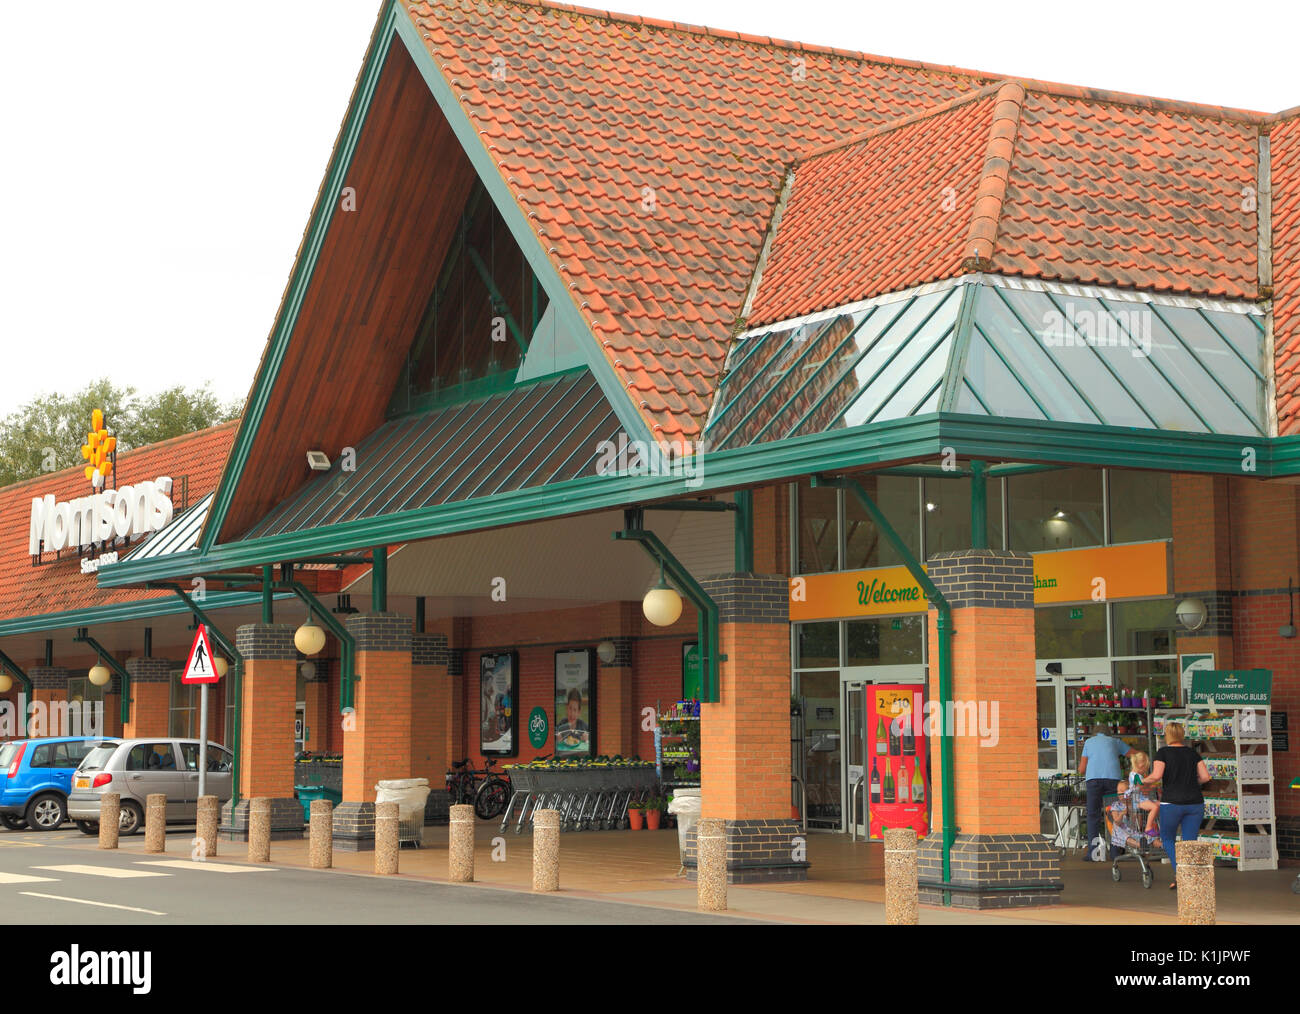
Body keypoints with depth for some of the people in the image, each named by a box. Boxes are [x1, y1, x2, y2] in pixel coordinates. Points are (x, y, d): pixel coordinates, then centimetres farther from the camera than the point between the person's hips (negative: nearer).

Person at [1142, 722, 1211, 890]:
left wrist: (1143, 781, 5)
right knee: (1189, 843, 8)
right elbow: (1205, 777, 4)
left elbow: (1156, 776, -14)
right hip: (1195, 803, 3)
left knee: (1168, 838, 15)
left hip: (1172, 802, -3)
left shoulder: (1163, 752, -1)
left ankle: (1178, 873, -2)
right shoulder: (1192, 753, 10)